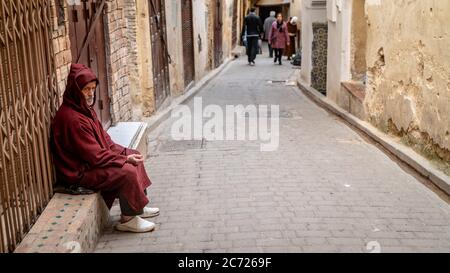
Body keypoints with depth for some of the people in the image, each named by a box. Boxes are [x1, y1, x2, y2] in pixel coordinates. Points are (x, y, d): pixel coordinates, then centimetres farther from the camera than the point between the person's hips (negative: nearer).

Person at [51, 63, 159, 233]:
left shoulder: (85, 109, 6)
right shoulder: (72, 118, -26)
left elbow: (104, 139, 12)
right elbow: (95, 156, -25)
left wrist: (125, 154, -2)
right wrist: (125, 159, -18)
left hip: (90, 161, 11)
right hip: (79, 172, -11)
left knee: (135, 158, 9)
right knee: (127, 172, -22)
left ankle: (138, 207, 18)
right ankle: (127, 219, -6)